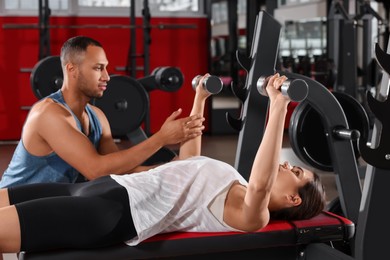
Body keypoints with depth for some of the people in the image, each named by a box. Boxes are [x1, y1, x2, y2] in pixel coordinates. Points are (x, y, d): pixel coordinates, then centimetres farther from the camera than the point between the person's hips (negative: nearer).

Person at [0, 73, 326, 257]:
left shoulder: (251, 215, -4)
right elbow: (190, 157, 37)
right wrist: (200, 98, 38)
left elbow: (259, 185, -27)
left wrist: (279, 107, -29)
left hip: (118, 210, -10)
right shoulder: (229, 187, 24)